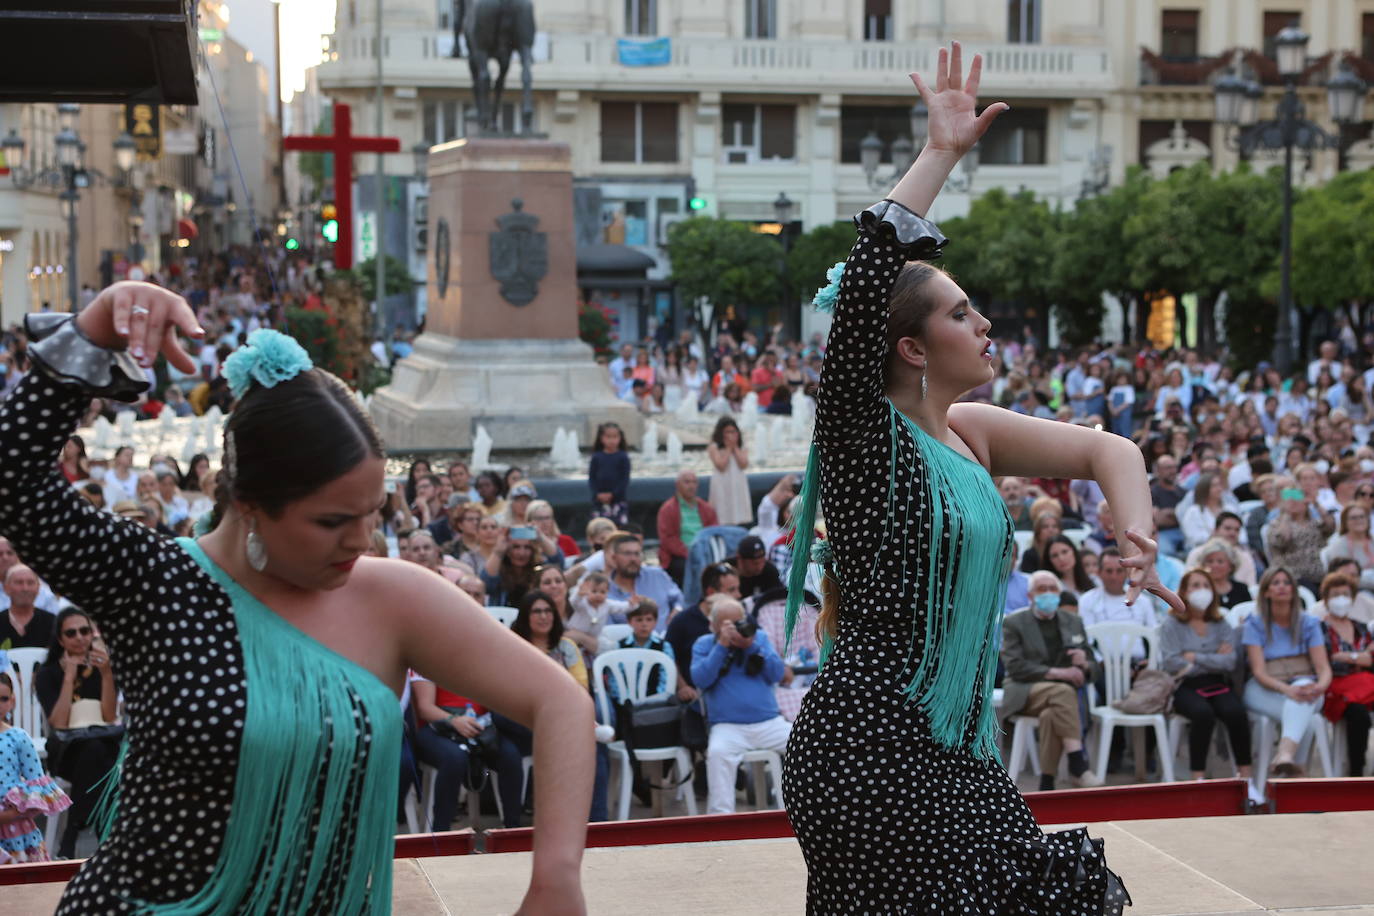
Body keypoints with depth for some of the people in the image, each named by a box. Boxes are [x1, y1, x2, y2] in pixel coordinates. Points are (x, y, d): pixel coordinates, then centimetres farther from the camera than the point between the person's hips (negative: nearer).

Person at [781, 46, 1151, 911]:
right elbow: (865, 290, -23)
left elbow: (1107, 450, 17)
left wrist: (1137, 536, -2)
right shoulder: (864, 434, -11)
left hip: (954, 748, 8)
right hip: (871, 748, -8)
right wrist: (940, 155, -20)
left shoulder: (971, 434, 10)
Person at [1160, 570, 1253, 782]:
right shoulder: (1172, 625, 7)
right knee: (1203, 713, -35)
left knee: (1236, 711, -30)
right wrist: (1213, 661, -2)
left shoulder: (1221, 625, 15)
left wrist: (1195, 658, -5)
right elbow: (1170, 663, -8)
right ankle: (1198, 777, -30)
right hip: (1185, 686, -3)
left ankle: (1245, 776, -24)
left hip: (1217, 685, 3)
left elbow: (1230, 663, 0)